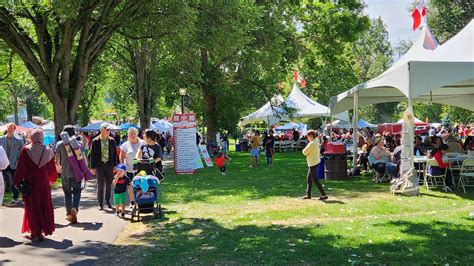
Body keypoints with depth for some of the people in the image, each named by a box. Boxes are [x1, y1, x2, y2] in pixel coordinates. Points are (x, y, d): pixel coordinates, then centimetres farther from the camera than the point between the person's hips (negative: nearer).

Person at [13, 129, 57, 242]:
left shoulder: (25, 150, -9)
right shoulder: (48, 151, -2)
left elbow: (21, 168, -8)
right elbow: (52, 169, 8)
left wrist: (17, 182, 0)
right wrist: (52, 179, 25)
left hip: (30, 183, -1)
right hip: (44, 184, 2)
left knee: (32, 208, 7)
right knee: (44, 207, 11)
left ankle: (35, 232, 8)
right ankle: (44, 229, 11)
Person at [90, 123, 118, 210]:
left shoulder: (112, 141, 3)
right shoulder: (95, 141, -3)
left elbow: (115, 154, 7)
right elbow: (92, 155, -1)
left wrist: (115, 165, 2)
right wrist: (93, 167, -4)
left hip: (109, 165, 2)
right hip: (99, 165, -2)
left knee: (109, 185, 9)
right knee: (100, 185, 1)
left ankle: (108, 201, 21)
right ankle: (100, 203, 9)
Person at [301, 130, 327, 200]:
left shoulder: (312, 144, -22)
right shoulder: (316, 141, 7)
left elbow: (304, 152, -17)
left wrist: (307, 146, -3)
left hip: (313, 163, -10)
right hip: (316, 162, 10)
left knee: (315, 180, -6)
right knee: (309, 178, 17)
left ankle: (324, 195, -7)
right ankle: (308, 194, 24)